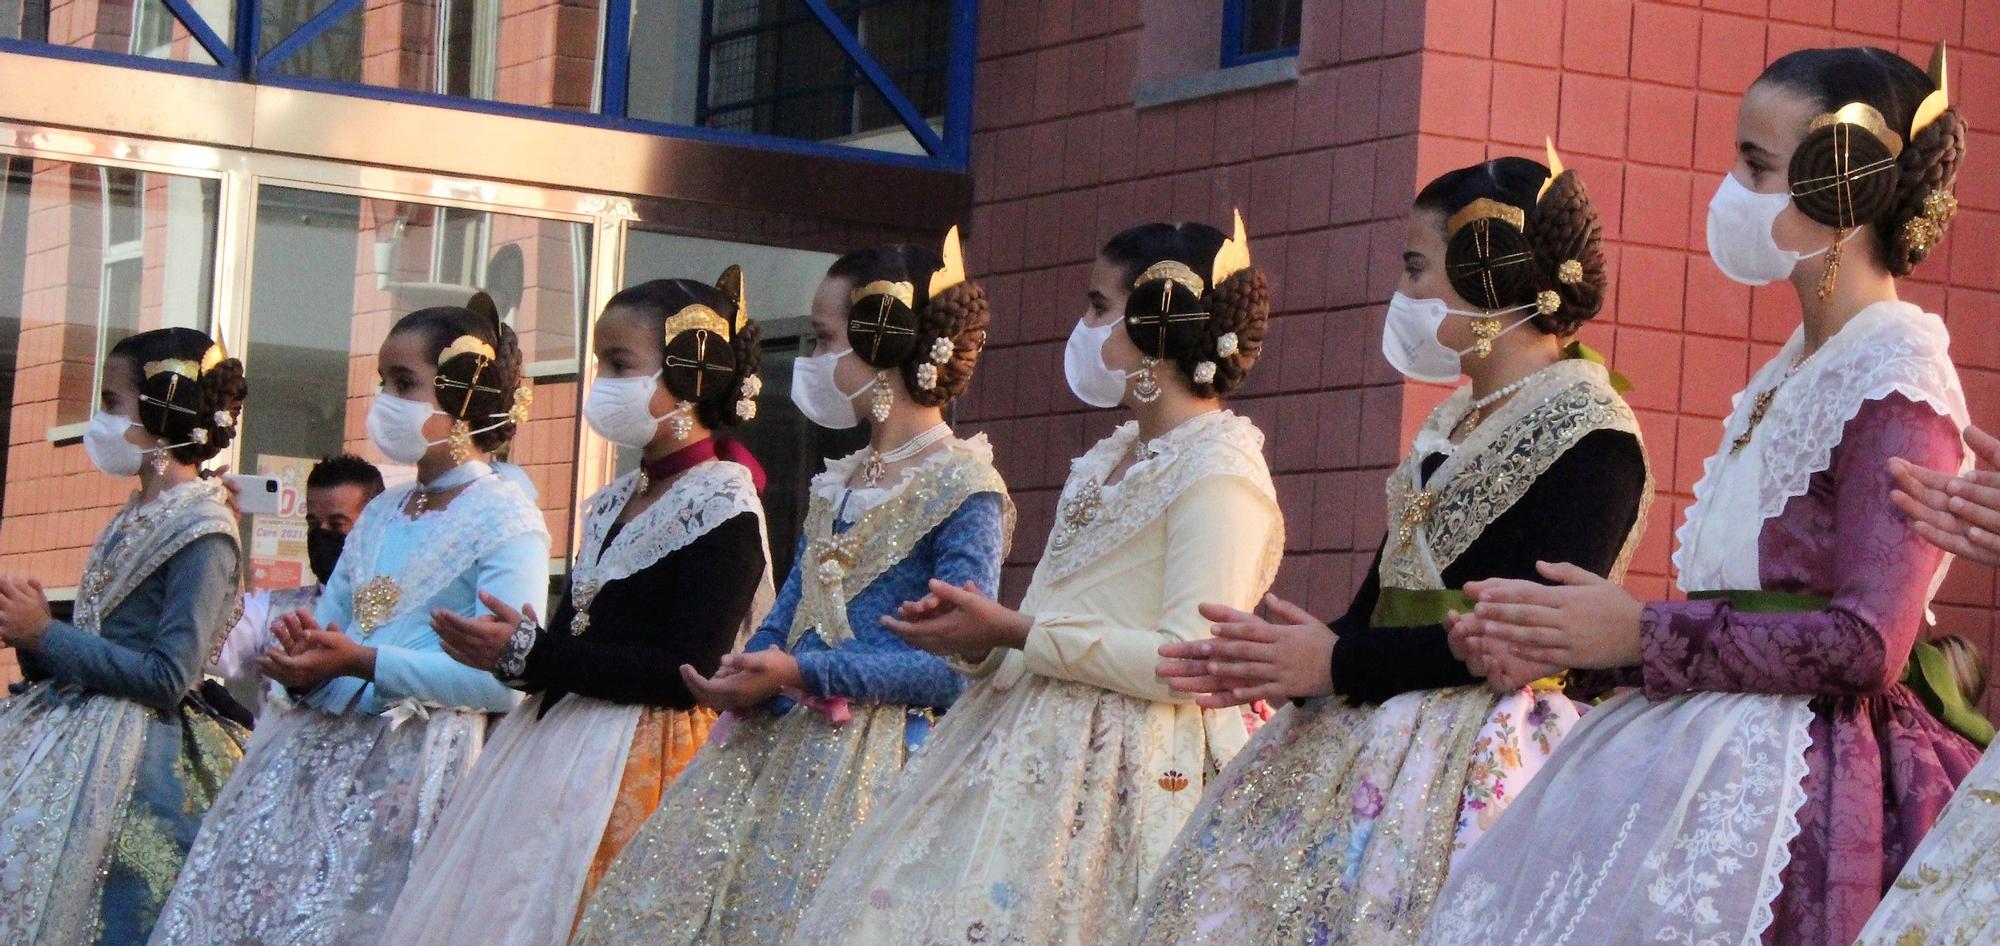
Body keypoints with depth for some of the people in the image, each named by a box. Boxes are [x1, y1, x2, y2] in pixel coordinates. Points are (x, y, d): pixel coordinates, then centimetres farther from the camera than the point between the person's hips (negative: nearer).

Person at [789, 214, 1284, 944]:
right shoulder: (1109, 459, 20)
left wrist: (1013, 631, -16)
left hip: (1126, 769, -9)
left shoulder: (1218, 468, -10)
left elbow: (1187, 660, -20)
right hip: (1030, 743, 9)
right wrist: (978, 640, 2)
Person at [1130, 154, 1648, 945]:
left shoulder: (1587, 430, -9)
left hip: (1479, 756, -8)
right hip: (1370, 743, 9)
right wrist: (1269, 662, 0)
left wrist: (1339, 663, -16)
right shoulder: (1451, 425, 19)